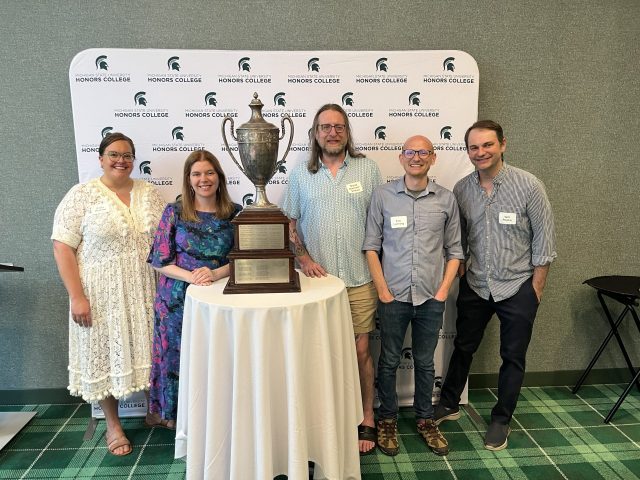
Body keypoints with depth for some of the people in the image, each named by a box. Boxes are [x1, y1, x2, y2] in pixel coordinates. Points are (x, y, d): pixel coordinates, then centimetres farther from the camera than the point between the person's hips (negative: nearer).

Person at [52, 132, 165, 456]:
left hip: (144, 291, 3)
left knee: (146, 349, 13)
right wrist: (77, 296, -14)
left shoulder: (149, 193, 5)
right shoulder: (81, 195, -6)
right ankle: (113, 425, 29)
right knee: (105, 353, 9)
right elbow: (62, 247, -9)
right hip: (102, 293, -3)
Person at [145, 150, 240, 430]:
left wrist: (216, 273, -17)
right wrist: (190, 276, -17)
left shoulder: (234, 214, 3)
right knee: (179, 357, 9)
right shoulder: (174, 213, 0)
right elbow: (160, 262, -1)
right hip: (178, 300, 0)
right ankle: (174, 414, 32)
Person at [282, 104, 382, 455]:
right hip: (316, 278, 1)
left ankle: (366, 419, 24)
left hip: (359, 280, 0)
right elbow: (289, 222, 8)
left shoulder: (368, 169, 4)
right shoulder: (300, 174, 6)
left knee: (360, 349, 6)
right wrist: (304, 258, -5)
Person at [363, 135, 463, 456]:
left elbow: (454, 250, 7)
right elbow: (371, 246, -1)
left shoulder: (446, 199, 2)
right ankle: (387, 419, 31)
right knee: (389, 361, 11)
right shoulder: (383, 195, -2)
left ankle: (425, 419, 35)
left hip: (431, 297, 1)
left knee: (425, 362, 16)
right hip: (393, 296, -1)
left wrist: (444, 290, -1)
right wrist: (382, 289, -6)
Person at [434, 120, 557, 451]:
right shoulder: (461, 190, -3)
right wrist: (459, 272, 5)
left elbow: (544, 238, -7)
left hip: (517, 287, -2)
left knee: (513, 358, 11)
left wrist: (536, 288, -7)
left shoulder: (528, 185, -11)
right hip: (475, 286, 3)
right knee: (463, 348, 16)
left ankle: (501, 420, 30)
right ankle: (448, 405, 36)